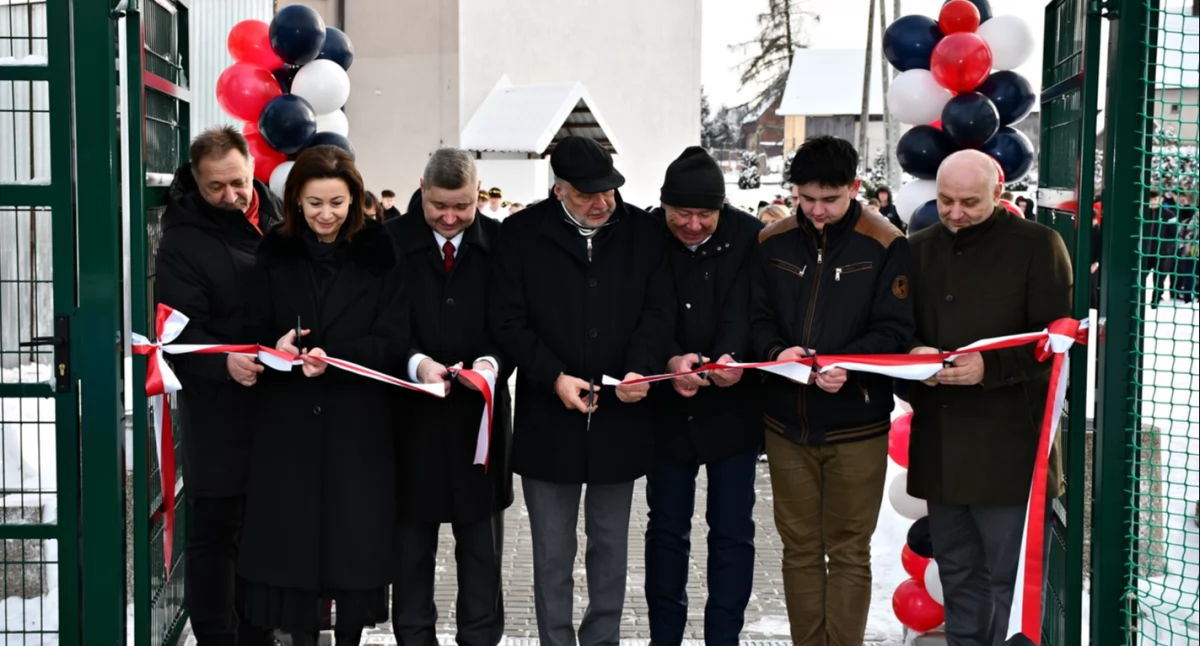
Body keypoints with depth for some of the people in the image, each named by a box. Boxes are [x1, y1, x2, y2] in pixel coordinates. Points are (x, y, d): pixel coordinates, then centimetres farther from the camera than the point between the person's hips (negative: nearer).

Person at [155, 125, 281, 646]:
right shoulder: (184, 240, -8)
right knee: (216, 531, 2)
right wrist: (224, 363, -32)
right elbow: (179, 331, -15)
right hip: (219, 412, -5)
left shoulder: (277, 219, 9)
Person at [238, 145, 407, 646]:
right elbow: (255, 332, 9)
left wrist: (333, 357, -21)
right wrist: (277, 346, -14)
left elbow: (393, 342, -6)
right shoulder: (275, 252, 6)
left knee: (354, 533, 1)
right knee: (289, 533, 1)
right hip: (288, 420, 2)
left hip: (357, 421, -2)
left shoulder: (378, 252, -2)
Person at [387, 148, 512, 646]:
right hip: (412, 410, -1)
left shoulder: (501, 242, 0)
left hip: (479, 410, 1)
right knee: (412, 537, 10)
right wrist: (415, 362, -22)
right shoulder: (391, 242, -2)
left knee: (482, 539, 10)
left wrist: (492, 362, -21)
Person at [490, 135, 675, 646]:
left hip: (620, 416, 2)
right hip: (548, 418, -1)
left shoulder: (644, 231, 2)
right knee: (552, 554, 8)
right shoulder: (523, 233, -3)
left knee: (611, 546, 14)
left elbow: (658, 310, 0)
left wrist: (641, 369, -18)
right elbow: (509, 320, -6)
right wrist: (554, 377, -17)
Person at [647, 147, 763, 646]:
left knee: (732, 532, 6)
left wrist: (730, 357, -36)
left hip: (732, 405, -1)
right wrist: (671, 361, -29)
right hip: (669, 406, 1)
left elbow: (743, 309, -16)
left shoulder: (749, 237, -9)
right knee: (666, 527, 12)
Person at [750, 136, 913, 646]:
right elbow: (756, 316, 6)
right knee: (799, 547, 12)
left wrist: (847, 363, -26)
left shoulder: (886, 246, -6)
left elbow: (895, 330, -9)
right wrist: (776, 352, -16)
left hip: (857, 425, -3)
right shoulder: (772, 243, 4)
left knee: (849, 552, 7)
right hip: (786, 421, 3)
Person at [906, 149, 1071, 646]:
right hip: (939, 443, 5)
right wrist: (915, 352, -8)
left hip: (1010, 446, -5)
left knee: (1013, 579, -2)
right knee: (957, 573, 15)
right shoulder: (920, 249, 12)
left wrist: (990, 367, -22)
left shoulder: (1037, 245, -4)